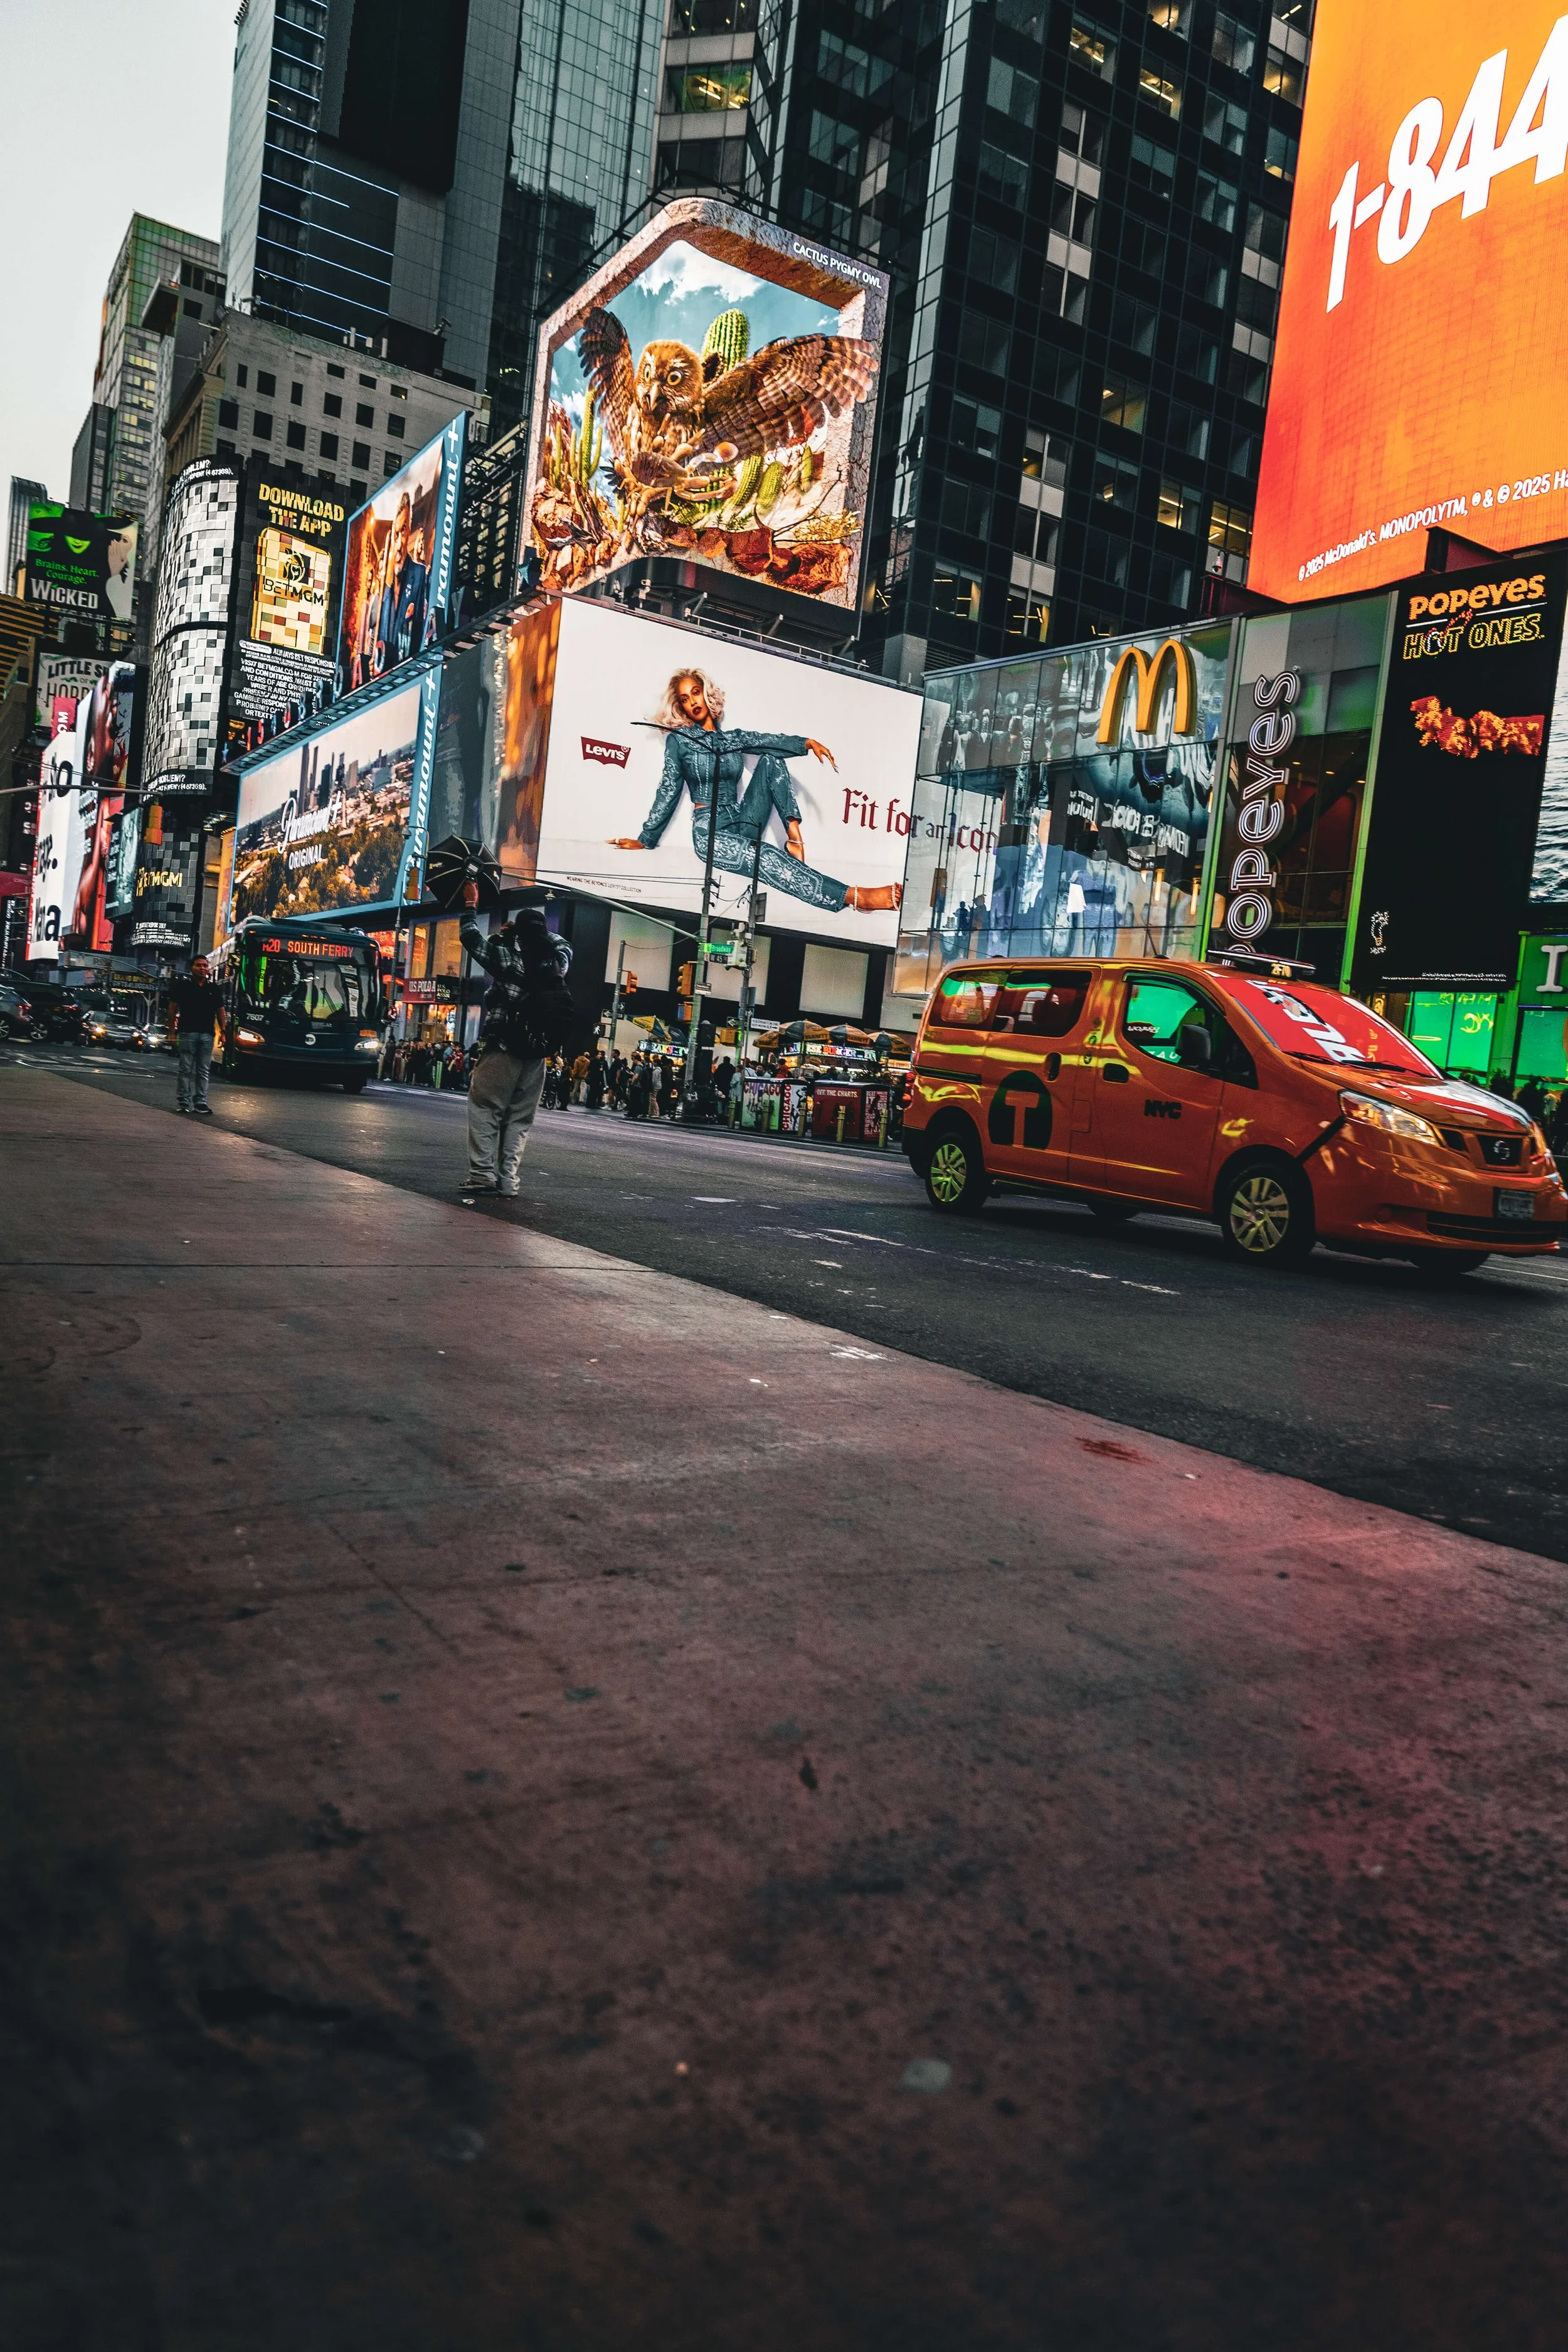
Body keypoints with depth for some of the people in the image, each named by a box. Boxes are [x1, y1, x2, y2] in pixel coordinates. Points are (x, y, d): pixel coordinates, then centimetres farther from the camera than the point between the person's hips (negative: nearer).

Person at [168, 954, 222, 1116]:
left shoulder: (214, 989, 11)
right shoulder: (183, 985, 2)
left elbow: (220, 1011, 14)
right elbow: (173, 1009, 2)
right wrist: (172, 1031, -4)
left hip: (207, 1034, 3)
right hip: (187, 1033, -3)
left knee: (203, 1071, 4)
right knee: (186, 1070, -2)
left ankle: (200, 1103, 7)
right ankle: (184, 1102, 1)